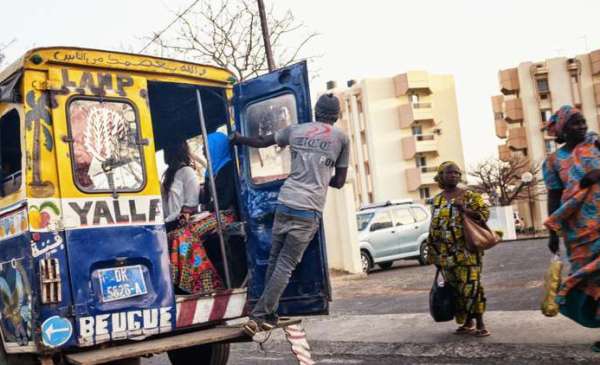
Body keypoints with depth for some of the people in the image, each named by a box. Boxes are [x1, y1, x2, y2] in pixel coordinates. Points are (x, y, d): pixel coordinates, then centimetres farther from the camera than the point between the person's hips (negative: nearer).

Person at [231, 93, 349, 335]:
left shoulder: (296, 130, 14)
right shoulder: (341, 138, 7)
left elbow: (261, 142, 27)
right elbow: (339, 182, 11)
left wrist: (238, 139, 45)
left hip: (285, 203, 3)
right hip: (309, 210, -3)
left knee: (275, 261, 13)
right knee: (285, 265, -3)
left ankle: (269, 315, 16)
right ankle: (259, 315, -9)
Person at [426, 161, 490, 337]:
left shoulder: (469, 196, 1)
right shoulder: (437, 200, 13)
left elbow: (484, 213, -5)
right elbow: (433, 227, 17)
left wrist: (466, 210, -20)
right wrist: (433, 253, 15)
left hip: (466, 250, -4)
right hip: (445, 254, 5)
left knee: (470, 285, -9)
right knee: (455, 288, 8)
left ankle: (480, 323, -2)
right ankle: (468, 322, 19)